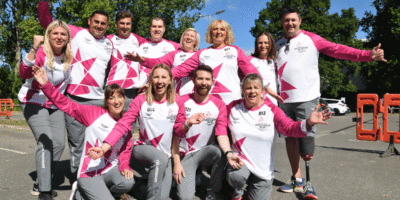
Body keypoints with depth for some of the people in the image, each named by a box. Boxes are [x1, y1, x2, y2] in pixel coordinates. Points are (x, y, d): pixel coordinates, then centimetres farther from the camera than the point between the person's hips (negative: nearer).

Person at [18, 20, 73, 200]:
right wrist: (34, 48, -46)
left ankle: (41, 184, 18)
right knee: (46, 141, -18)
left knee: (59, 143, -1)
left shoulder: (69, 56, -5)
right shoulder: (41, 52, -19)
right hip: (34, 102, -5)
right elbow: (24, 73, -36)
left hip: (55, 104, 5)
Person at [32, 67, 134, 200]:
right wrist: (46, 85, -26)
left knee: (128, 182, -27)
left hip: (111, 169, 4)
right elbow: (66, 105, -15)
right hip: (89, 173, -4)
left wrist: (125, 166, -11)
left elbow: (125, 150, 9)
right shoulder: (95, 113, -9)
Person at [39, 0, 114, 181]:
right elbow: (47, 22, 5)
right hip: (75, 98, -3)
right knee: (76, 142, 3)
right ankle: (77, 179, 17)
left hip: (98, 99, 4)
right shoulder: (76, 33, 4)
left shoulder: (109, 44, 15)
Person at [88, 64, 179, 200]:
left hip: (166, 155, 1)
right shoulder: (141, 100, -2)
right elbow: (123, 125, -8)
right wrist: (104, 148, -21)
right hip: (143, 149, -1)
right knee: (160, 159, -36)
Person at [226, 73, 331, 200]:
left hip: (263, 169, 1)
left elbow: (289, 127, -19)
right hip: (240, 159, -1)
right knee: (236, 176, -33)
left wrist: (309, 123, -39)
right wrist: (228, 152, -5)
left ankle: (251, 184, 36)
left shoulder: (271, 109, -5)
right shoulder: (233, 107, -2)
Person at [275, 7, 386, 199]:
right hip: (284, 99, 4)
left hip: (307, 98, -4)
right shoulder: (277, 45, 14)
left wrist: (367, 55, -13)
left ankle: (308, 183, 7)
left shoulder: (311, 39, 4)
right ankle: (297, 180, 23)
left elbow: (339, 50, -3)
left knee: (306, 138, -10)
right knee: (290, 139, 9)